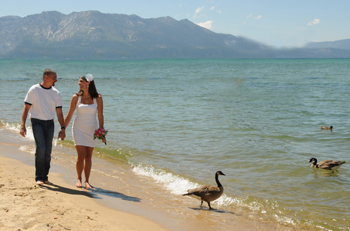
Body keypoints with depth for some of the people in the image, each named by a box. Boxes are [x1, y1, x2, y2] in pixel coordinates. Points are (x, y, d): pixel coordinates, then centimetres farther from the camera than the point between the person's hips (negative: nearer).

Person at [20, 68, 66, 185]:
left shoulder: (56, 93, 7)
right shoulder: (33, 90, -2)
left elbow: (59, 112, 10)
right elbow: (26, 108, -1)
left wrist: (62, 128, 6)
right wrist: (23, 126, -8)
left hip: (50, 123, 4)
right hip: (37, 122, -4)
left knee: (48, 151, 3)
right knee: (40, 148, -15)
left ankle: (45, 177, 14)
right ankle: (39, 178, -7)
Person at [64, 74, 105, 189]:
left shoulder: (98, 98, -3)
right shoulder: (76, 97, -2)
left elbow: (100, 116, -1)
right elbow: (69, 115, 3)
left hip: (91, 130, 1)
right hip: (78, 129, -1)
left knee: (88, 157, 4)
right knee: (81, 155, -9)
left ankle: (87, 181, 13)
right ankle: (79, 179, 10)